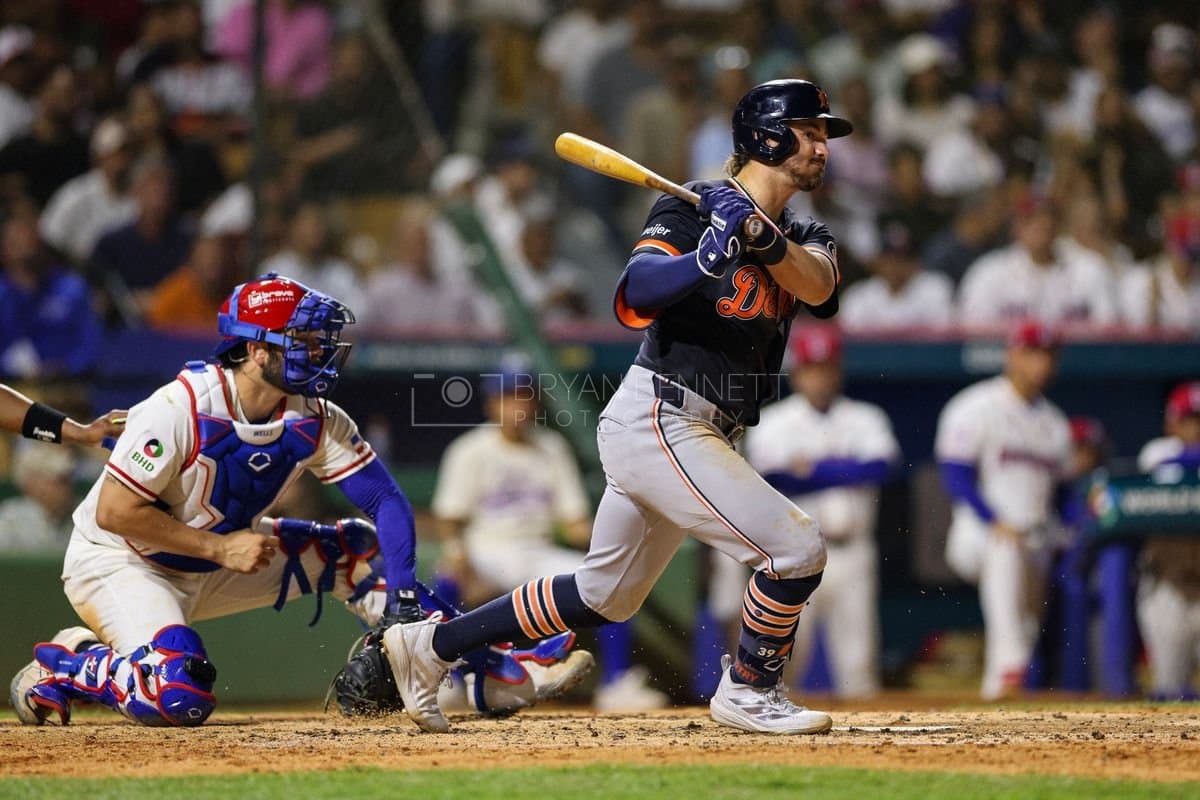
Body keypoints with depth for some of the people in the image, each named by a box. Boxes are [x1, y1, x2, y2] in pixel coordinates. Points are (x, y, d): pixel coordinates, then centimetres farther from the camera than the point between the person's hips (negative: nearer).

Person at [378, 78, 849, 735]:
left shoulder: (805, 238, 14)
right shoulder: (691, 208, -8)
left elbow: (817, 285, -10)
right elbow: (634, 297, -23)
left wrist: (762, 238, -28)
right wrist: (707, 257, -39)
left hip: (697, 435, 9)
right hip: (659, 424, -9)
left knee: (604, 595, 16)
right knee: (796, 547, -15)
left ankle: (430, 645, 24)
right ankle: (749, 692, 5)